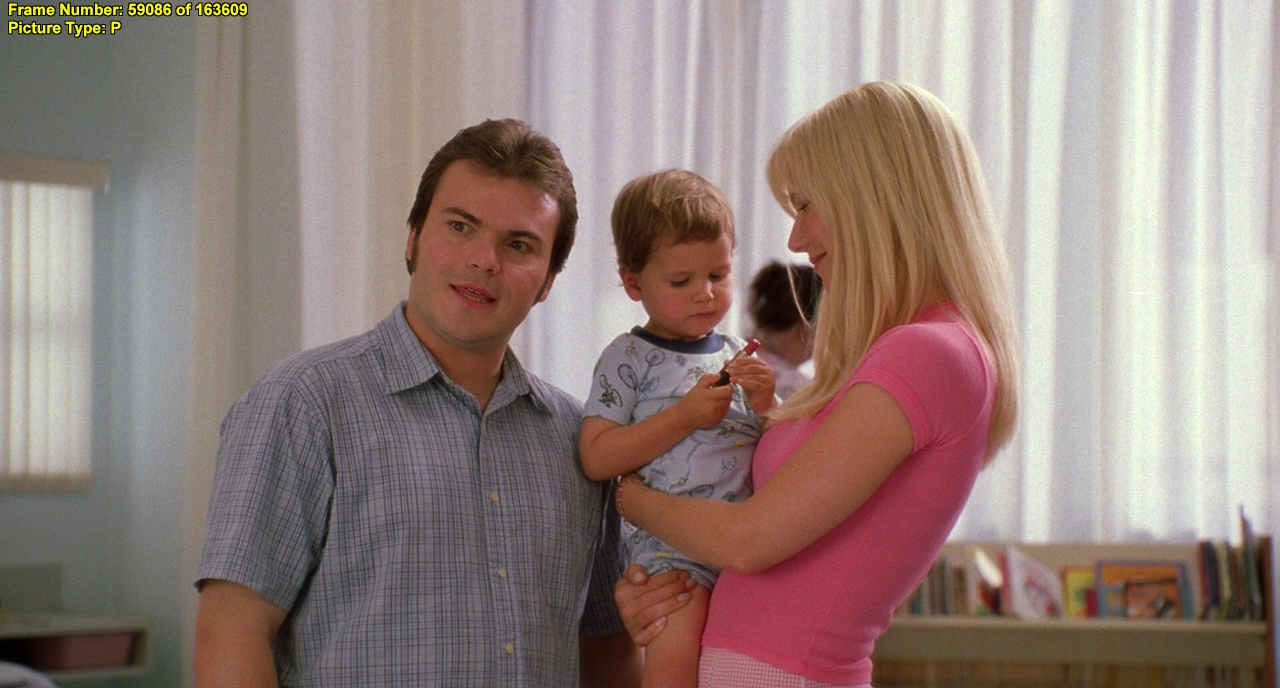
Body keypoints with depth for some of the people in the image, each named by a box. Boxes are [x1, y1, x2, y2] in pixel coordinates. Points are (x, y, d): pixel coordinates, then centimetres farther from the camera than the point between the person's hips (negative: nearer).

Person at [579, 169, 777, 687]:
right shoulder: (628, 358, 2)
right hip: (670, 541, -5)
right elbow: (596, 459, -9)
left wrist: (766, 406, -1)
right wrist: (685, 416, -12)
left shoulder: (738, 356, 17)